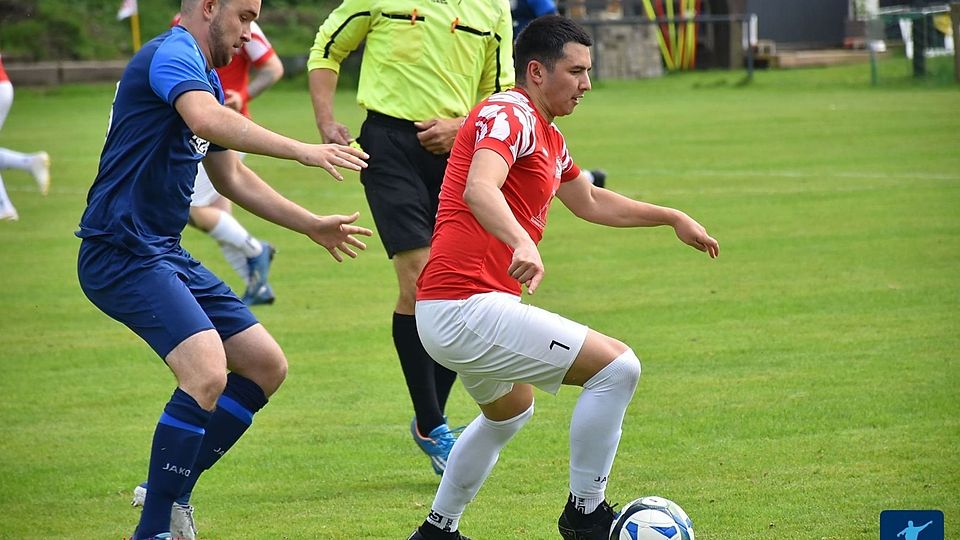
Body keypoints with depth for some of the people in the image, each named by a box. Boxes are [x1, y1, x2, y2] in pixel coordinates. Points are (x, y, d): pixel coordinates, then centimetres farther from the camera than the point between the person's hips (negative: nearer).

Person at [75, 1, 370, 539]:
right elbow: (207, 120, -36)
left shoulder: (206, 79, 19)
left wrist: (312, 225, 31)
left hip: (166, 253, 11)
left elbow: (233, 178, 31)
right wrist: (302, 150, -39)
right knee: (207, 373, -26)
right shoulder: (173, 55, -13)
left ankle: (168, 489, 17)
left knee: (266, 366, 10)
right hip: (122, 252, -11)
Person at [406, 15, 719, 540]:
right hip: (467, 310, -11)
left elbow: (590, 202, 36)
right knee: (617, 366, -14)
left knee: (509, 410, 36)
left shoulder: (546, 136, 19)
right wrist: (522, 242, -51)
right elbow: (478, 189, -33)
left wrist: (673, 218, 36)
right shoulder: (510, 115, -13)